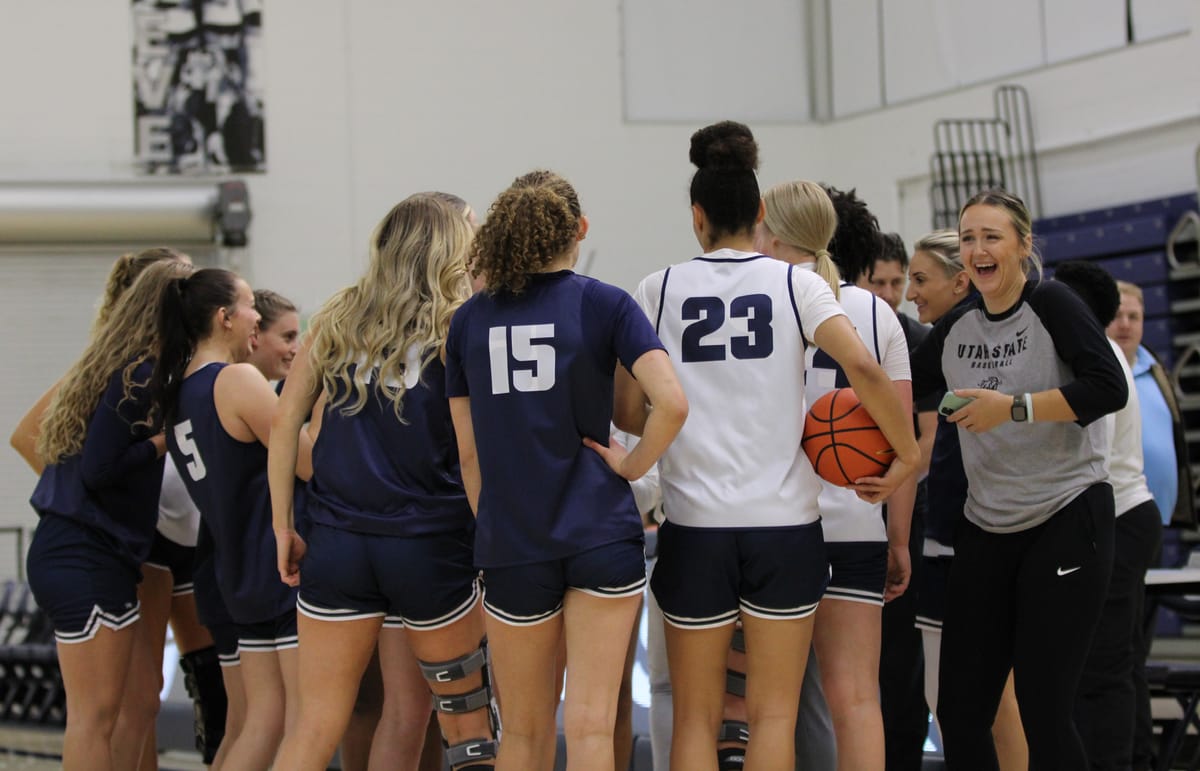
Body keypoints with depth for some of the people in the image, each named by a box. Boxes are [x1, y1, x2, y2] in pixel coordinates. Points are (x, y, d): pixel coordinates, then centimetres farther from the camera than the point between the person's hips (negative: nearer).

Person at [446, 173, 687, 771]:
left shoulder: (469, 321, 5)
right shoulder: (604, 305, -3)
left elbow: (468, 452, 7)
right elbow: (671, 403, -17)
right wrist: (631, 467, -3)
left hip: (510, 543, 2)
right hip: (601, 535, -2)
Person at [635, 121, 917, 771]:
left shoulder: (658, 291, 2)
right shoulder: (793, 283, 0)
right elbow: (862, 367, -13)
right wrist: (908, 452, -3)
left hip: (694, 524, 0)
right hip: (784, 521, 0)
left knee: (696, 717, 7)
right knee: (773, 713, 4)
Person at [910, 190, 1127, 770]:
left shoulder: (1051, 305, -8)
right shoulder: (955, 330, 9)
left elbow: (1108, 388, -19)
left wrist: (1013, 407, -23)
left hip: (1066, 520, -6)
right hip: (986, 528, 6)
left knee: (1043, 711, -8)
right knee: (960, 711, 3)